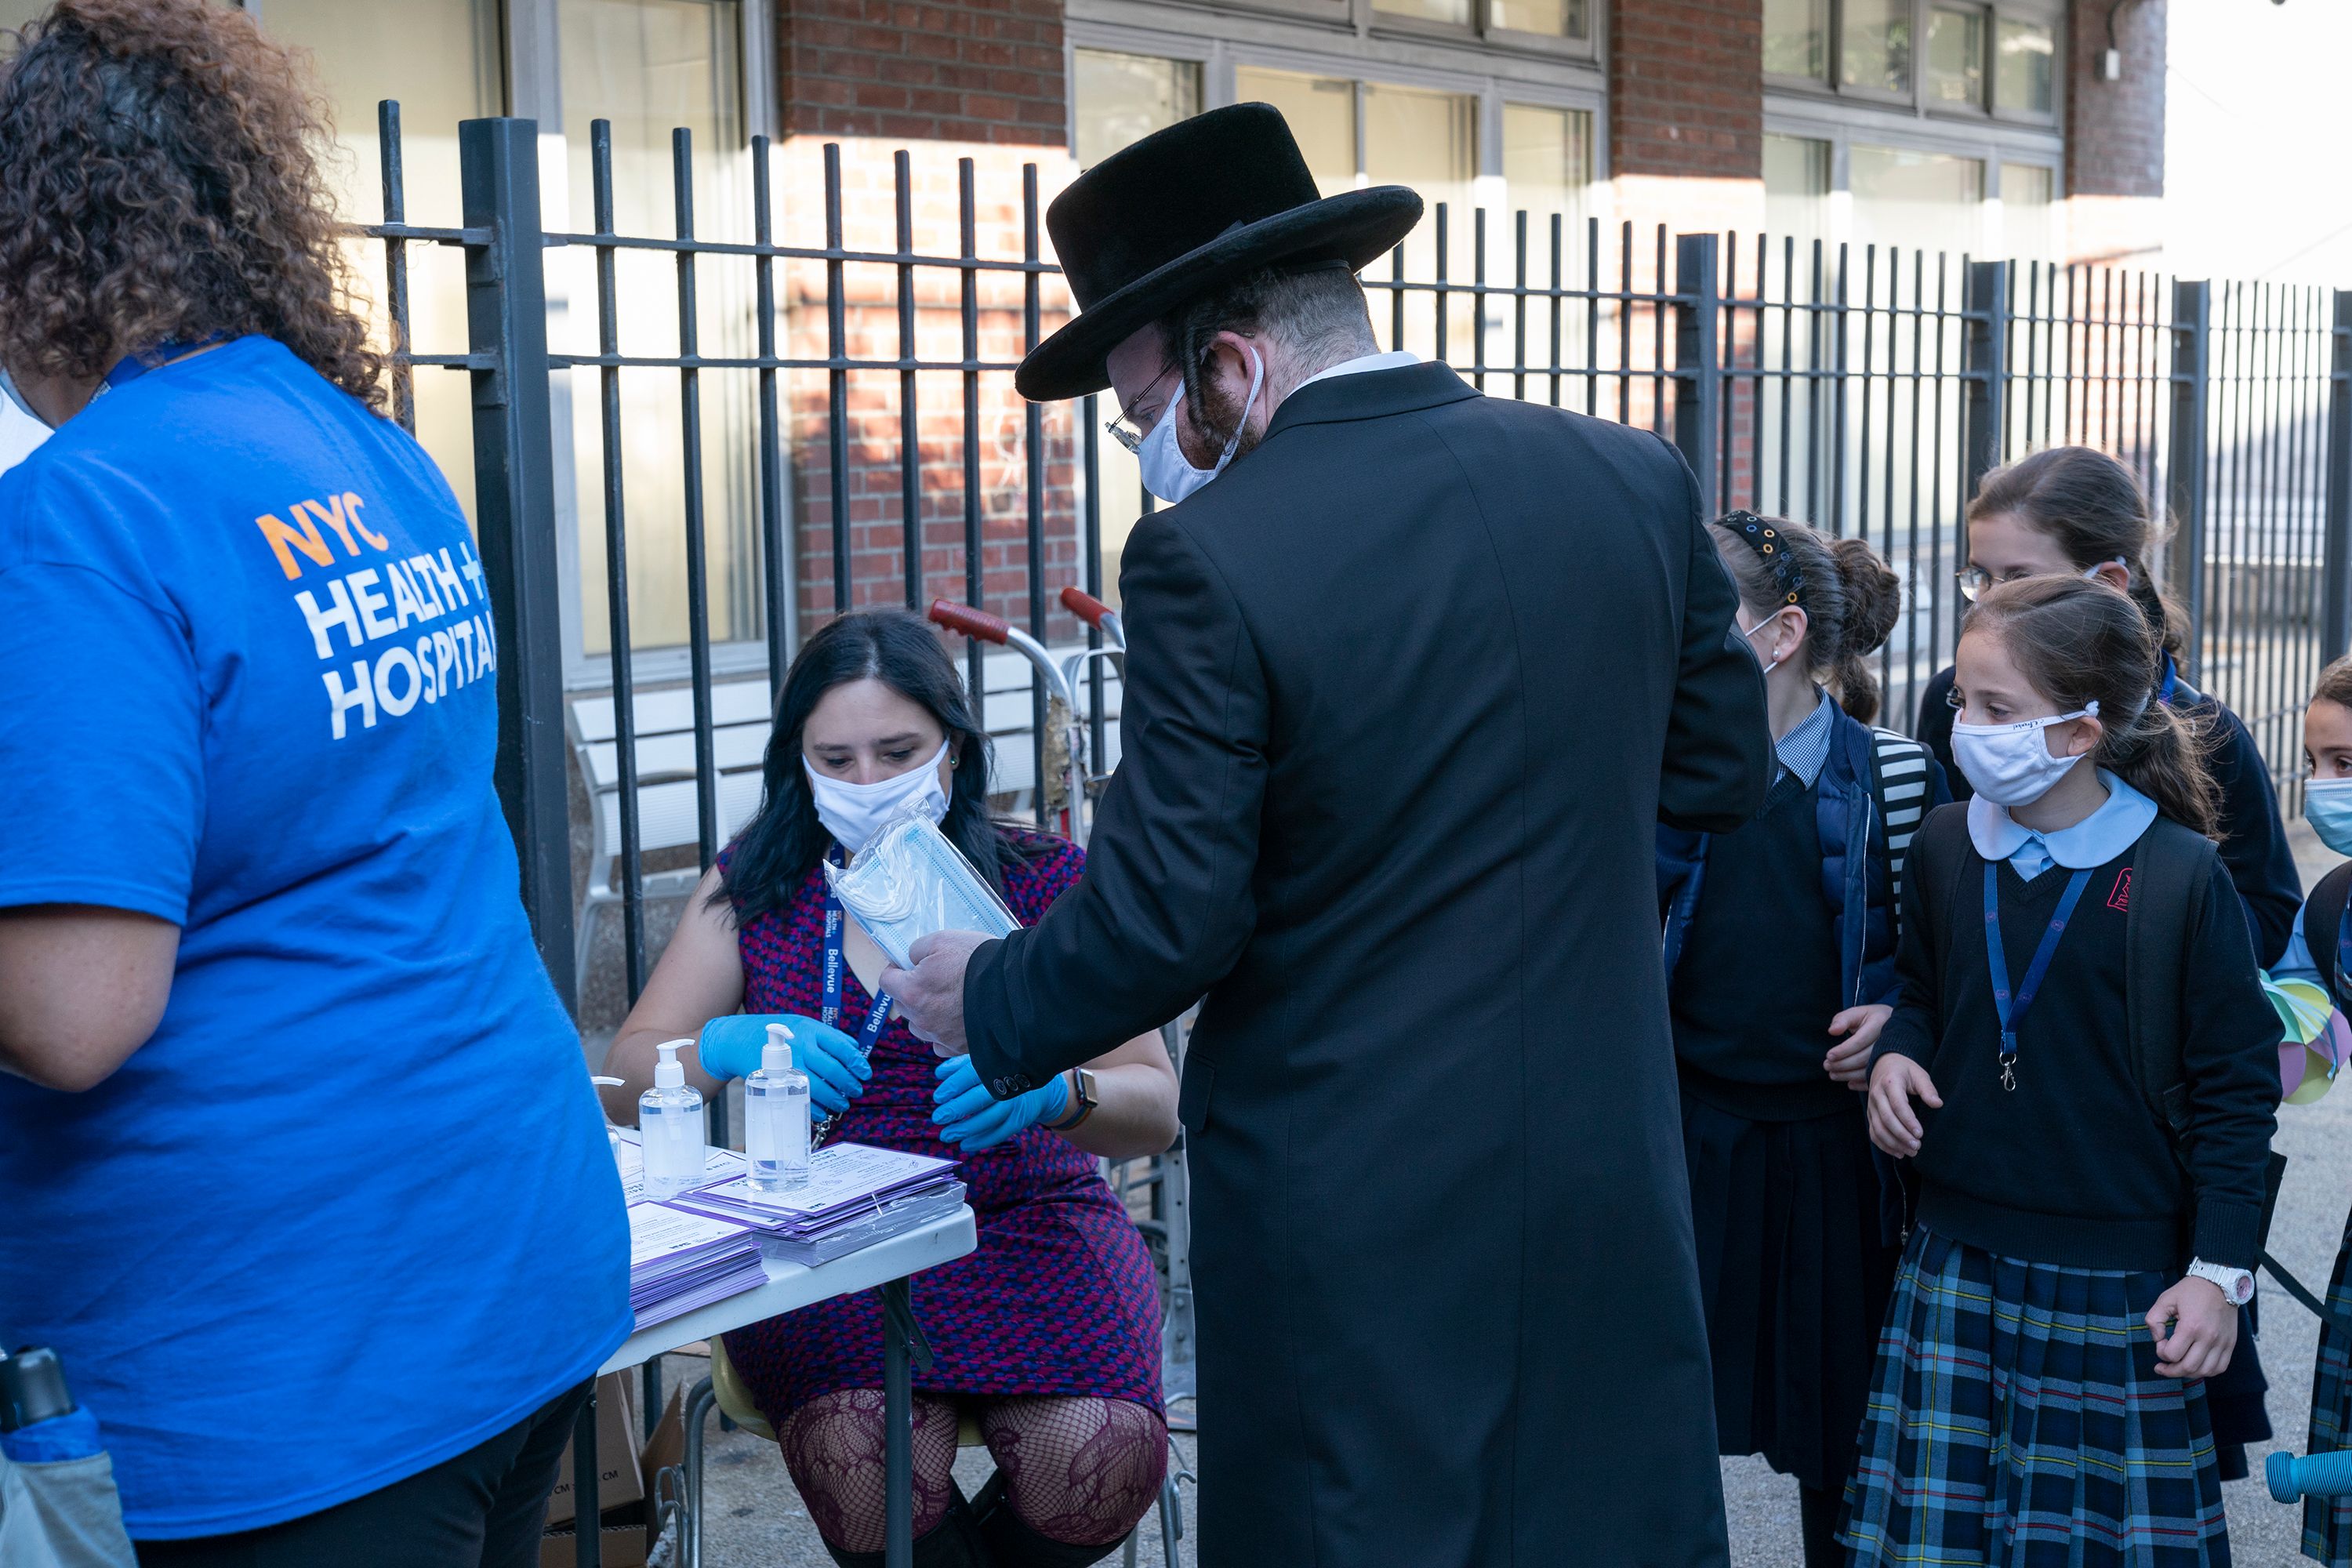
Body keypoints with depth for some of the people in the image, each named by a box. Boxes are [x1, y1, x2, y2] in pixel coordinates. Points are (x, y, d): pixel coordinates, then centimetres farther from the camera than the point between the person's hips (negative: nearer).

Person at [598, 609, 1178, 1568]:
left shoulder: (1045, 880, 1)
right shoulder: (755, 888, 7)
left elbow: (1154, 1110, -5)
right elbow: (624, 1084, 3)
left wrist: (1054, 1091, -28)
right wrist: (729, 1048, -20)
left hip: (1026, 1225, 0)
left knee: (1099, 1467, -26)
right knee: (870, 1479, -30)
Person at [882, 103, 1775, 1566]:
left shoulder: (1213, 560, -18)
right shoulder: (1638, 483, -2)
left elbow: (1166, 919, -16)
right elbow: (1727, 767, 9)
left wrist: (990, 1004, 2)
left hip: (1349, 1218, -5)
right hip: (1607, 1193, 5)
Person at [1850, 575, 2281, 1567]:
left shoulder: (2180, 875, -11)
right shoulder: (1946, 846, 2)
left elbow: (2236, 1085, -6)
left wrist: (2219, 1268, -8)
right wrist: (1897, 1053, -3)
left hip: (2116, 1283, -4)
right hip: (1954, 1261, 4)